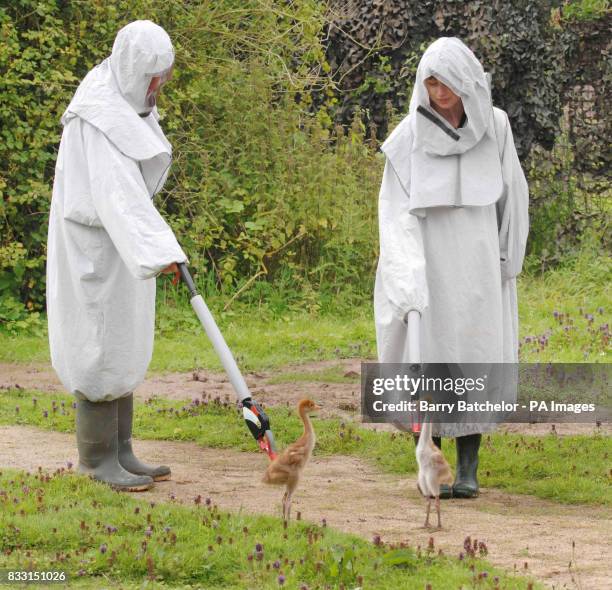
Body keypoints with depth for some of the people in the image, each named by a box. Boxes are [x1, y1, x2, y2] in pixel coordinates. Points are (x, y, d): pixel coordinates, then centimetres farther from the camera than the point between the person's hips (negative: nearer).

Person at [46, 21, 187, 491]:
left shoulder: (127, 97, 6)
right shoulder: (100, 114, -24)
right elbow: (116, 189, -34)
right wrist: (158, 250, -43)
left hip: (121, 241, 9)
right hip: (96, 246, -9)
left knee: (123, 346, 11)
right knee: (103, 345, -4)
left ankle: (119, 452, 16)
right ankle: (97, 457, 6)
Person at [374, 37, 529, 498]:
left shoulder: (494, 126, 0)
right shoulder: (411, 135, -4)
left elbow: (511, 195, 9)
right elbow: (398, 210, -6)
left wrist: (507, 262, 10)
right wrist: (409, 276, -17)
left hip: (479, 258, 1)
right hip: (428, 257, -1)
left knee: (476, 358, 0)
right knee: (431, 357, -4)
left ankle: (469, 467, 7)